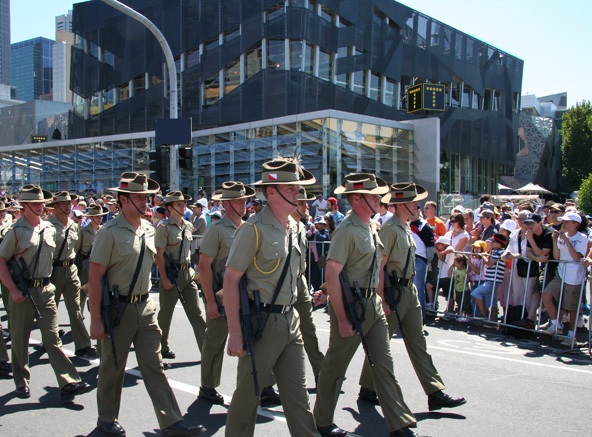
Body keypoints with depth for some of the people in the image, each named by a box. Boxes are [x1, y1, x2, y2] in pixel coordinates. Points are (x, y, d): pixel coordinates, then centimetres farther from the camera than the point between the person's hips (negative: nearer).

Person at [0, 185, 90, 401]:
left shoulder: (50, 229, 8)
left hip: (45, 290, 4)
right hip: (22, 292, -3)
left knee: (52, 337, 0)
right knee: (20, 339, 8)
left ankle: (68, 383, -5)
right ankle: (21, 382, 25)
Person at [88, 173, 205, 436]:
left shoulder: (149, 229, 6)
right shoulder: (110, 233, -14)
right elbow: (94, 278, -14)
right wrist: (95, 319, -16)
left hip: (145, 306, 5)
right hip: (118, 309, -5)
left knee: (153, 366, 5)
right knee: (113, 368, 10)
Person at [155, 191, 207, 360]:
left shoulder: (188, 226, 8)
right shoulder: (164, 228, -11)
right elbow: (159, 255, -13)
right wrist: (164, 279, -16)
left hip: (187, 273, 6)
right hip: (171, 275, -5)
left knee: (195, 312, 3)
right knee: (166, 314, 9)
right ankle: (162, 347, 25)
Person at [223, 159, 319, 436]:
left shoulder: (293, 227, 9)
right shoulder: (254, 229, -14)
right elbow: (230, 280, -15)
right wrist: (235, 333, -18)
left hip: (290, 320, 7)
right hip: (262, 322, -7)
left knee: (297, 392, 11)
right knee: (249, 391, 8)